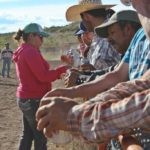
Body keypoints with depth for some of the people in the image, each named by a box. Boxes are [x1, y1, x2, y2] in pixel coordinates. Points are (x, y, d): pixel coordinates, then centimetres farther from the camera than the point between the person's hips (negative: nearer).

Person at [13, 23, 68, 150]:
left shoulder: (22, 51, 13)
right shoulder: (31, 52, -18)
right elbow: (43, 76, -21)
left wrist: (56, 74, 8)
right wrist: (62, 69, -14)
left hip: (25, 98, 10)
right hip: (34, 100, -10)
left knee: (28, 135, 16)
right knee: (41, 137, 0)